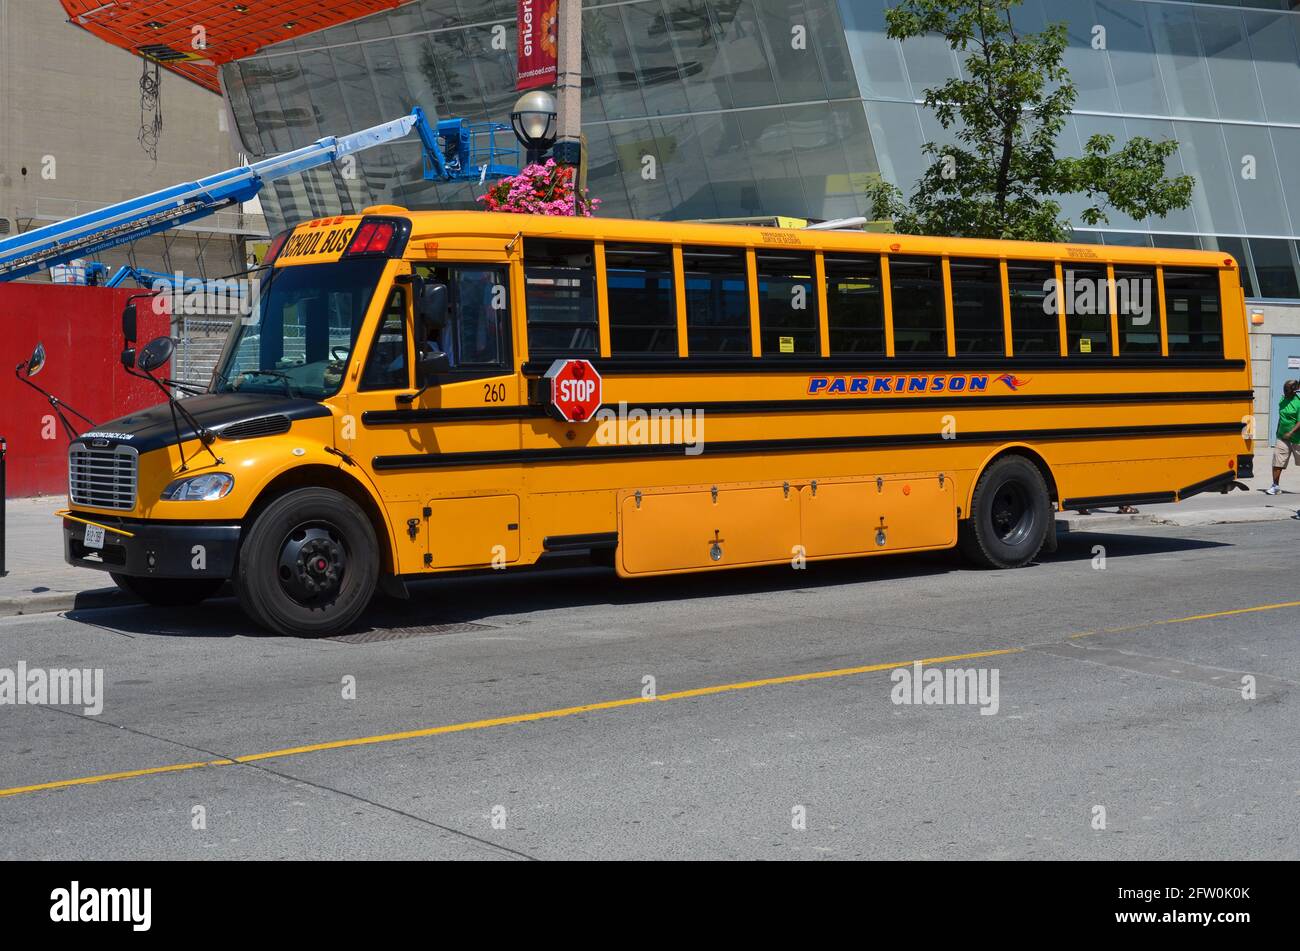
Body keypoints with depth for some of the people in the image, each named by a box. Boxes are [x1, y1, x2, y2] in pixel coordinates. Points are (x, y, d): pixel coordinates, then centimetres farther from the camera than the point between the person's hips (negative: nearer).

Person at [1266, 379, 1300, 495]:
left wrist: (1291, 433, -26)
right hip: (1283, 437, 5)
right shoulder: (1282, 400, 6)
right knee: (1277, 460, -5)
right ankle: (1275, 486, 0)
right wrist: (1278, 432, 20)